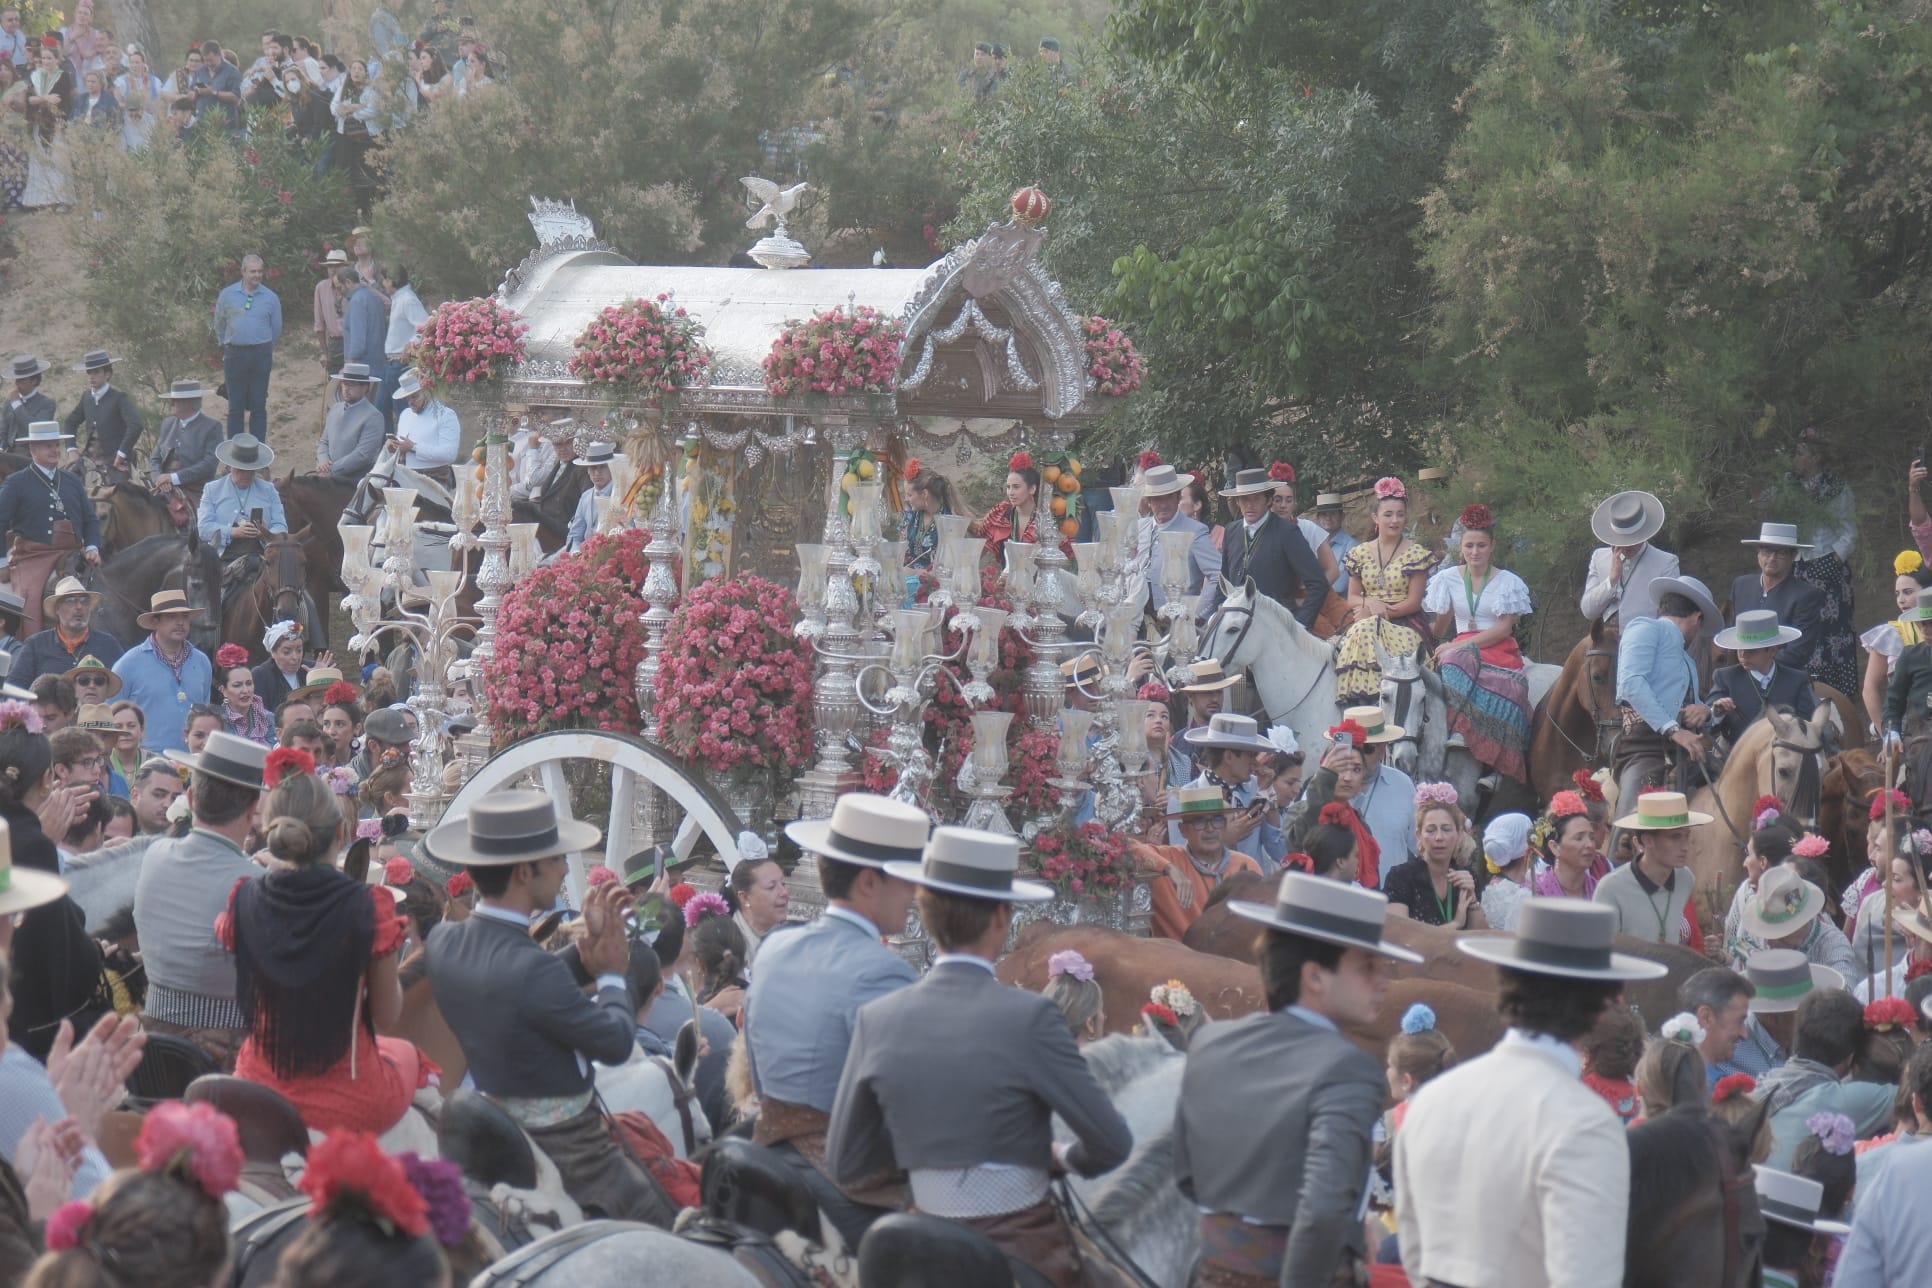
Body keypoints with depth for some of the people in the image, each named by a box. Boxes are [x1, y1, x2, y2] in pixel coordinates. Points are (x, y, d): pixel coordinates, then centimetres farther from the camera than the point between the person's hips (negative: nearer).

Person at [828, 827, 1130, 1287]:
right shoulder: (1029, 1017, -15)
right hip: (1026, 1249, -4)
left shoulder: (877, 1020, -4)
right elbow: (1112, 1144, -13)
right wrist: (1063, 1157, 8)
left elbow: (843, 1165, 3)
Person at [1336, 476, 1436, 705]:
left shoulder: (1417, 554, 2)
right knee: (1361, 635, -32)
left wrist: (1384, 611, -11)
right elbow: (1352, 598, 13)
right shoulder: (1360, 554, 13)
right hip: (1367, 621, 3)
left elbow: (1414, 602, -2)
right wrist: (1370, 603, -9)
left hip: (1405, 625, -3)